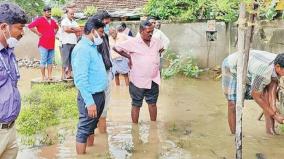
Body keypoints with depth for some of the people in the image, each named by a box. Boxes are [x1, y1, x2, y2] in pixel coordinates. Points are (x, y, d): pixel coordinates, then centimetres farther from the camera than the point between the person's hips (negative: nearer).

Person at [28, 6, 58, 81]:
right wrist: (38, 33, -13)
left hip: (52, 44, 7)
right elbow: (30, 26, -16)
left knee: (50, 61, 9)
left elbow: (56, 27, 35)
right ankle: (43, 76, 2)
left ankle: (50, 75, 15)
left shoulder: (52, 21, 15)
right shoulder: (40, 20, -7)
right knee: (43, 61, -3)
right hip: (43, 44, -7)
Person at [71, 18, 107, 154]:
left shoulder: (93, 47, 10)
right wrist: (89, 102, -26)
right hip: (90, 96, -9)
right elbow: (81, 79, -24)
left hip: (100, 94, 9)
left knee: (92, 126, 20)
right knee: (84, 129, 3)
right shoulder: (82, 48, -19)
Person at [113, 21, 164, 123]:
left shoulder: (156, 42, 1)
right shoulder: (133, 42, -13)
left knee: (152, 103, 17)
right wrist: (129, 57, -6)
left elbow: (162, 48, 23)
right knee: (136, 105, 9)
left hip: (153, 80, 4)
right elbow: (116, 48, -6)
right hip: (138, 81, -4)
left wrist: (157, 56, 8)